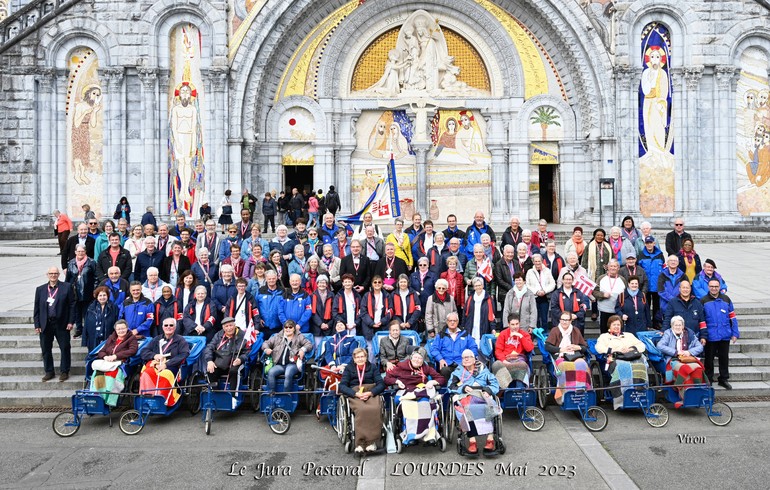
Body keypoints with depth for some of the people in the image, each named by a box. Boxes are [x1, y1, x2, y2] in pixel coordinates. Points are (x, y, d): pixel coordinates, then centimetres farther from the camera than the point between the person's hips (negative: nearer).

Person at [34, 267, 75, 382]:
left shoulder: (67, 287, 0)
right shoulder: (40, 289, 8)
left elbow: (72, 305, -2)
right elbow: (36, 308, 8)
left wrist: (71, 321, -7)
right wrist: (37, 325, 1)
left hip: (61, 324, -3)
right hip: (45, 324, 3)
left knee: (65, 348, 2)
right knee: (46, 349, 9)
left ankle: (64, 371, 13)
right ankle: (49, 371, 22)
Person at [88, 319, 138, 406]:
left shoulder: (132, 338, 14)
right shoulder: (111, 338, 28)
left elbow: (132, 351, -4)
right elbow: (101, 351, 24)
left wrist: (115, 356, -13)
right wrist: (105, 356, -1)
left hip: (120, 363, -4)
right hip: (106, 362, 4)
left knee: (110, 372, -37)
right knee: (97, 372, -30)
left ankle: (108, 400, -39)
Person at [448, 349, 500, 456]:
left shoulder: (483, 370, 27)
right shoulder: (458, 371, 28)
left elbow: (495, 384, 15)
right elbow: (451, 386, 13)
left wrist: (488, 391, -5)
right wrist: (463, 388, -5)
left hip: (482, 395, 0)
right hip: (464, 396, 0)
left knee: (490, 407, -36)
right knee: (467, 409, -38)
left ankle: (490, 439, -43)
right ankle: (472, 440, -46)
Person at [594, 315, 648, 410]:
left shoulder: (629, 335, 36)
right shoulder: (604, 336, 26)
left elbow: (642, 345, 23)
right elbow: (599, 348, 6)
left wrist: (631, 348, 3)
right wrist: (614, 350, -6)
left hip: (633, 358, 3)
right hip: (615, 359, -3)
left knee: (639, 366, -35)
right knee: (622, 367, -40)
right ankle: (622, 400, -43)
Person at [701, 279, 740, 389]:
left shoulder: (726, 299, 4)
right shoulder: (703, 301, -2)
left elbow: (732, 317, 7)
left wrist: (735, 333, 3)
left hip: (725, 336, 2)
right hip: (710, 336, -2)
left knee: (724, 358, 12)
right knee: (709, 358, 8)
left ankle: (723, 379, 26)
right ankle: (708, 379, 21)